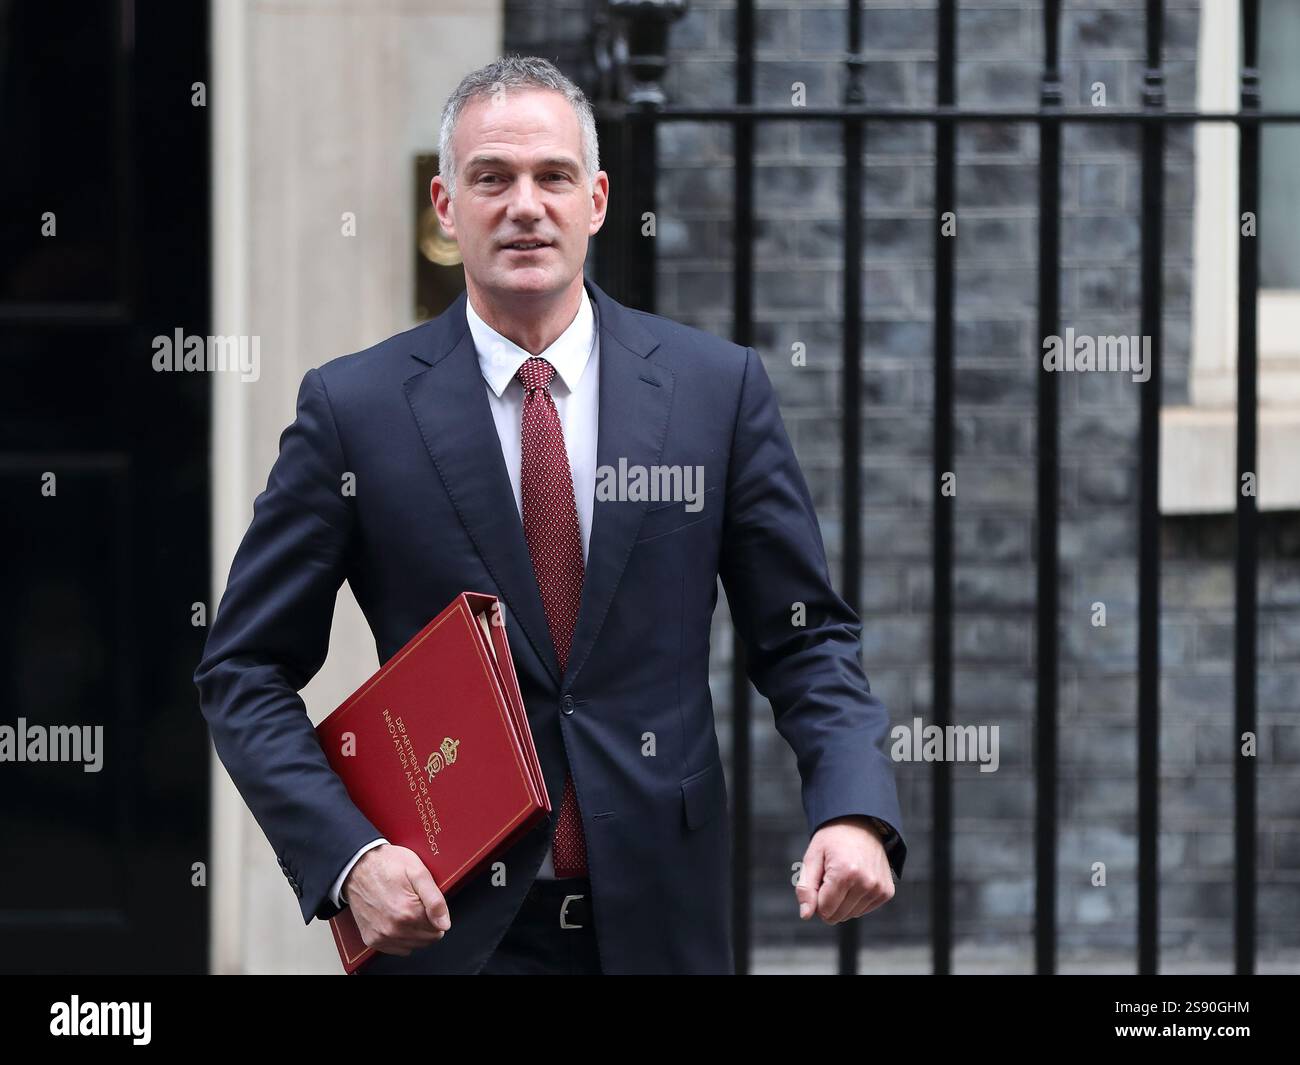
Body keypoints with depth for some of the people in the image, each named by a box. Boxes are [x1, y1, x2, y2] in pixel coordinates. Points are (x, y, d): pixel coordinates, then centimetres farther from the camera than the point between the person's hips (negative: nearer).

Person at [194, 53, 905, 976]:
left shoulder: (718, 388, 2)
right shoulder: (354, 408, -2)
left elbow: (806, 637, 5)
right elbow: (247, 671, 0)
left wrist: (854, 812, -13)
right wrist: (347, 856, -14)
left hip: (656, 921, 2)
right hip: (445, 924, -2)